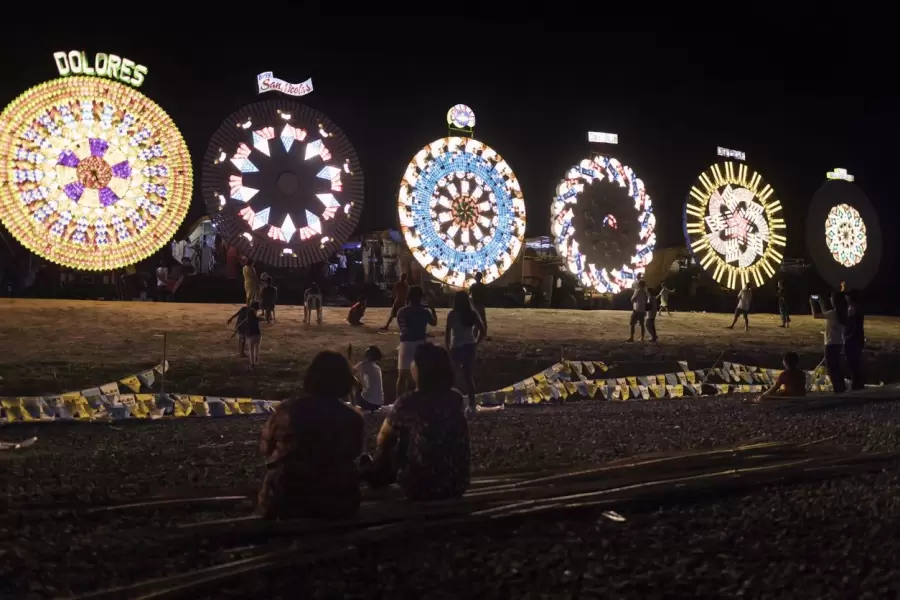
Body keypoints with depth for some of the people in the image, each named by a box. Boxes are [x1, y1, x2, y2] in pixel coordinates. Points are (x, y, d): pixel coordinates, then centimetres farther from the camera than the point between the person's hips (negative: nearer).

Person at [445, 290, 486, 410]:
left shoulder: (452, 314, -9)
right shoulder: (472, 313, 3)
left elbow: (447, 333, -11)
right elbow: (482, 331, 2)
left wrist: (447, 348, -2)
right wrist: (476, 343, 10)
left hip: (456, 348, -4)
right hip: (470, 347, 4)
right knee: (469, 376, 11)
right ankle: (472, 404, 11)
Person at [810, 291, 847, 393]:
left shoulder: (833, 313, -21)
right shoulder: (841, 313, 5)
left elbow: (815, 315, -19)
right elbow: (825, 314, 21)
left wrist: (812, 304, -5)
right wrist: (820, 302, 24)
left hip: (832, 344, -9)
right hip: (838, 343, 9)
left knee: (831, 367, 1)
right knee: (836, 366, 20)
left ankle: (838, 389, 4)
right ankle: (841, 387, 27)